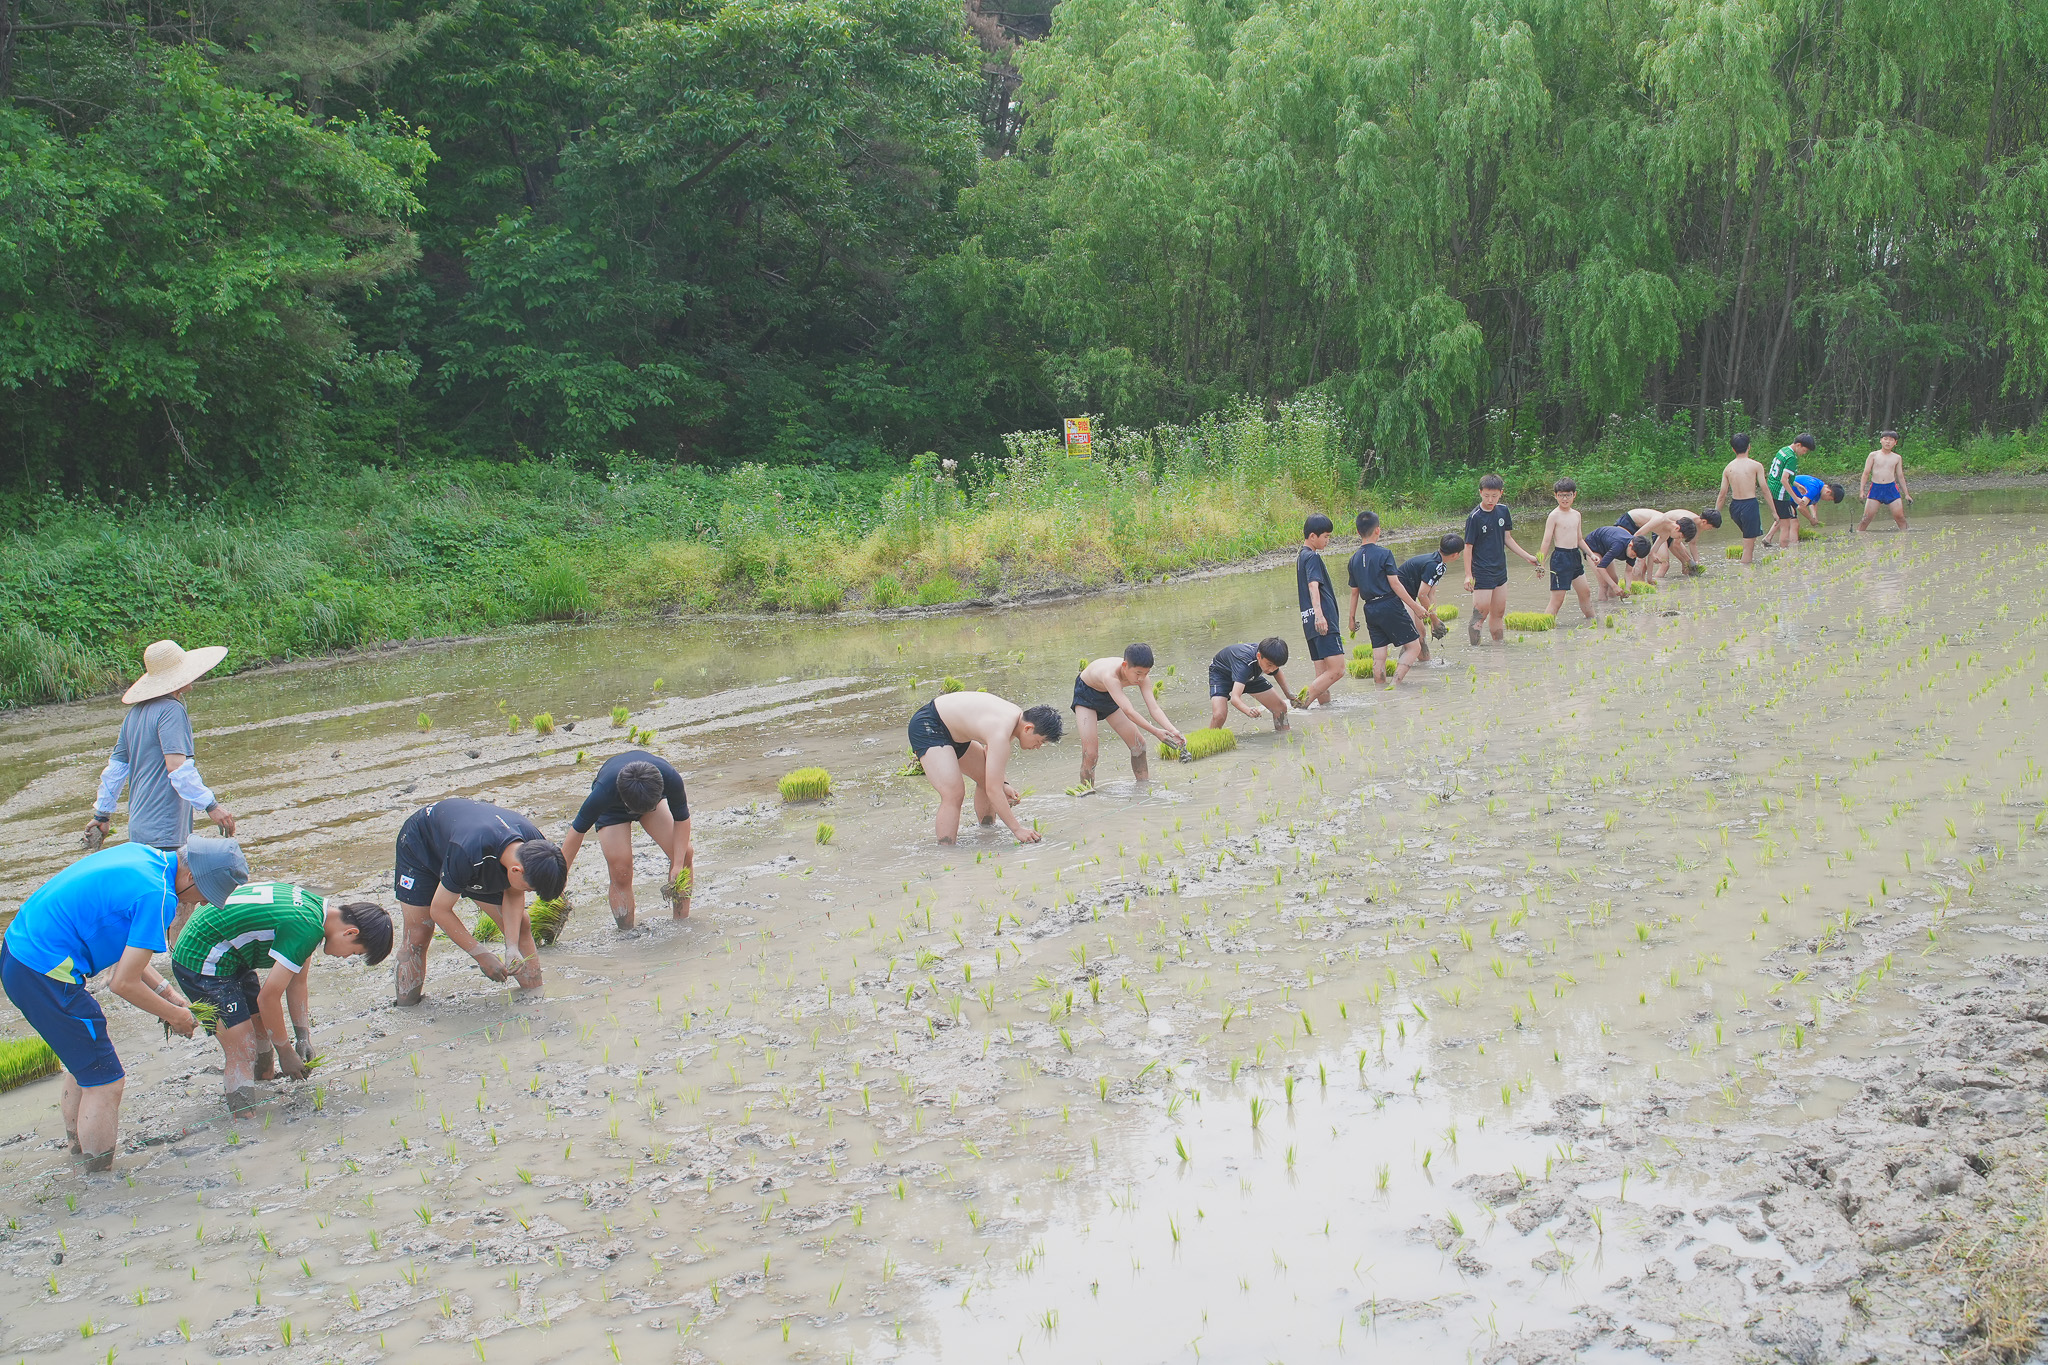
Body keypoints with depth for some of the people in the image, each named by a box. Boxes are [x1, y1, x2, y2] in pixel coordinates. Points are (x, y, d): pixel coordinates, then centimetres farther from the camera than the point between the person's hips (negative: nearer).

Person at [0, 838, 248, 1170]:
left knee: (86, 1060, 26)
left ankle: (77, 1147, 39)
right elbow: (123, 982, -16)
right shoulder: (158, 896, -20)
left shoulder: (142, 855, 8)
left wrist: (166, 992, 13)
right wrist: (174, 1016, -1)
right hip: (45, 977, -10)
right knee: (105, 1080, -1)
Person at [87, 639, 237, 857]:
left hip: (139, 827, 9)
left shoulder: (136, 712, 15)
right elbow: (177, 766, -21)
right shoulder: (171, 710, -12)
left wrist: (102, 815, 28)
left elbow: (115, 767, 20)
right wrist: (211, 806, -20)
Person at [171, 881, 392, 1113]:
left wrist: (304, 1037, 9)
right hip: (202, 962, -10)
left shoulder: (314, 904, 2)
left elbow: (297, 982, 12)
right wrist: (285, 1052, -8)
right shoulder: (306, 929, -27)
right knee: (243, 1054, -12)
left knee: (263, 1033, 15)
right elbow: (268, 998, -21)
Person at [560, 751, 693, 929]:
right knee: (621, 873, -16)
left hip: (650, 796, 2)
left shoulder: (671, 779, -40)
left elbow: (681, 819, -20)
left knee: (685, 854, -13)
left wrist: (678, 865, -23)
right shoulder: (603, 792, -43)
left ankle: (681, 922, 3)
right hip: (612, 809, -2)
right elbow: (577, 831, -28)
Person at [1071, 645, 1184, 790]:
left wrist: (1173, 731, -41)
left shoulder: (1141, 676, -25)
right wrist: (1155, 732, -50)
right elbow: (1128, 711, -47)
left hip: (1108, 697, 6)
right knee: (1090, 753, -18)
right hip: (1086, 695, -6)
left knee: (1138, 746, 4)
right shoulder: (1110, 675, -44)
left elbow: (1154, 708, -26)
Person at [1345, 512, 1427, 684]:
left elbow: (1354, 591, 13)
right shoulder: (1384, 553, -9)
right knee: (1413, 646, 2)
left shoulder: (1354, 559, 8)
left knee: (1378, 656, 8)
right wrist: (1415, 606, -8)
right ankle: (1395, 683, -12)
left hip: (1370, 610, 6)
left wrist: (1352, 618, 21)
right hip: (1390, 605, -6)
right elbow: (1395, 584, -12)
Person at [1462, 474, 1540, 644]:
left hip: (1500, 570, 6)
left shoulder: (1503, 511, 5)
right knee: (1481, 612, -9)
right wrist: (1468, 575, -15)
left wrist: (1527, 557, 15)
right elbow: (1468, 547, -11)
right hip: (1481, 572, -6)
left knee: (1498, 613, 12)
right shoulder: (1475, 517, -14)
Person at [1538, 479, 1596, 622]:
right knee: (1557, 598, -10)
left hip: (1575, 556, 7)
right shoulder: (1554, 516, -9)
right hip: (1560, 558, -7)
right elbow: (1546, 541, -11)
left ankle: (1592, 620, 32)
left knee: (1585, 594, 18)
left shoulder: (1576, 515, 12)